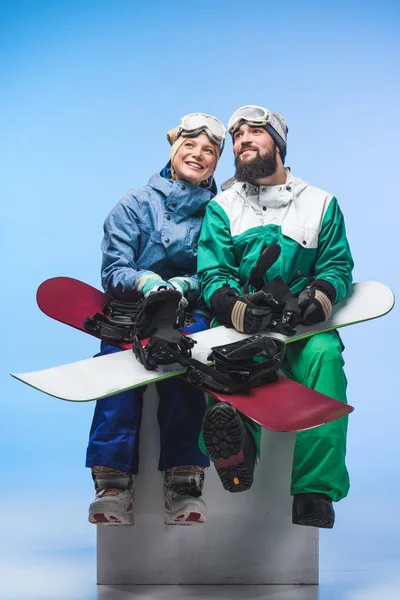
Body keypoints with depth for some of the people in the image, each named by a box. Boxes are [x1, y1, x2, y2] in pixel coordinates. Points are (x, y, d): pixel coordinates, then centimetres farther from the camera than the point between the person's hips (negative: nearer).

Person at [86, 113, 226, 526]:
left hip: (193, 313, 0)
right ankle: (114, 483, -38)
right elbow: (113, 271, 3)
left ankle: (184, 481, -38)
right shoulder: (135, 205, 12)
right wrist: (144, 281, -19)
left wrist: (187, 286, -18)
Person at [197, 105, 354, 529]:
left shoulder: (321, 204, 16)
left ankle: (314, 489, -33)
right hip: (242, 328, 0)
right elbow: (212, 275, 3)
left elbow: (338, 263, 11)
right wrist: (239, 310, -20)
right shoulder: (221, 208, 14)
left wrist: (321, 295, -15)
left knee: (324, 355, -33)